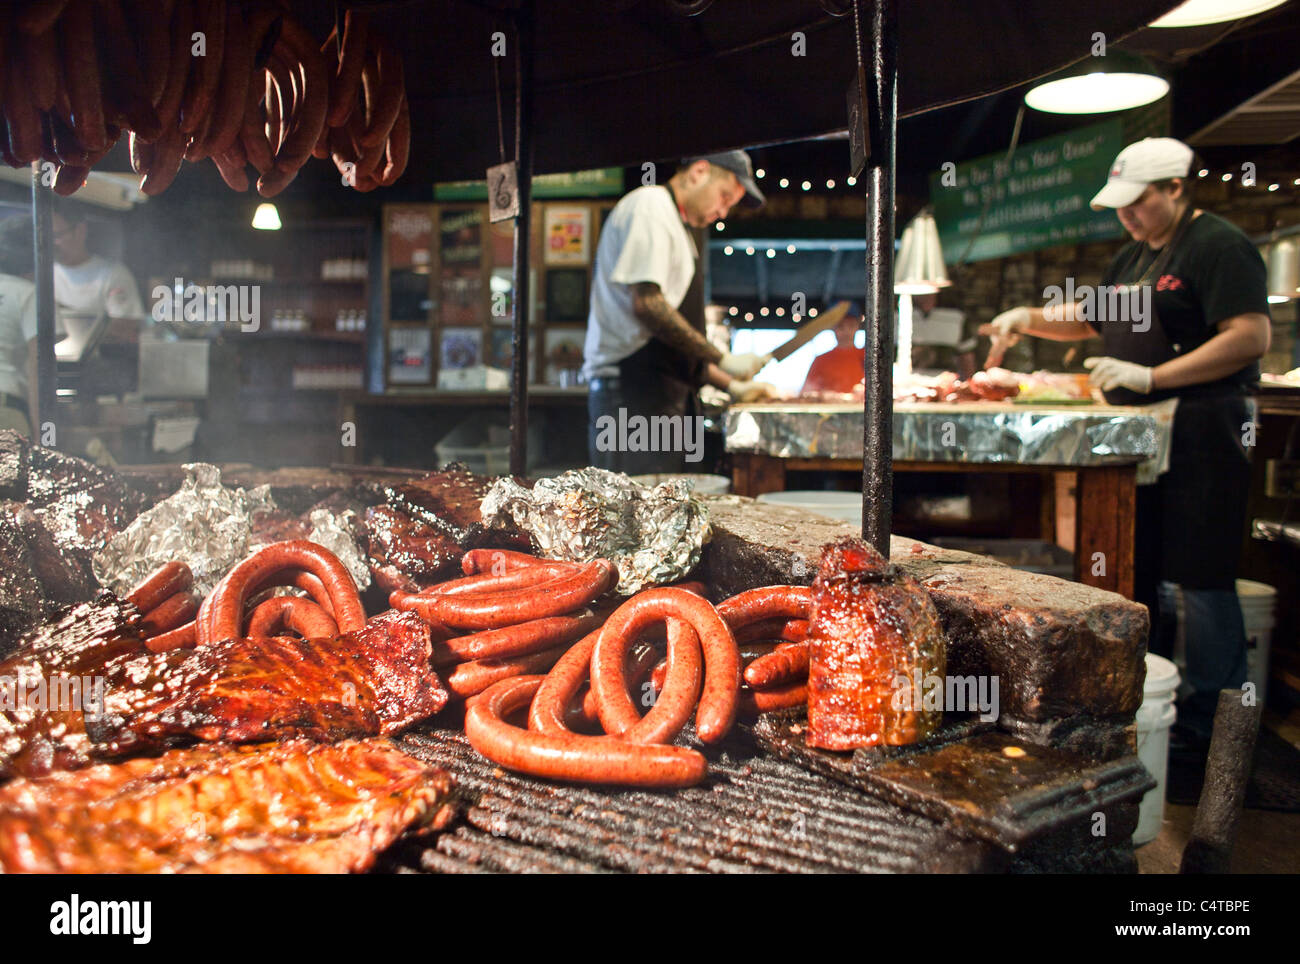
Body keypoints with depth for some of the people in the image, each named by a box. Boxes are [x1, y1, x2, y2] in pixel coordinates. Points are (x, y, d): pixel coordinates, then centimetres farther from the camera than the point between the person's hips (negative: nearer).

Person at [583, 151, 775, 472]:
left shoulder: (674, 224, 27)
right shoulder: (650, 205, -3)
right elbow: (646, 304, -17)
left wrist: (729, 384, 17)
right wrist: (723, 359, -12)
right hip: (631, 385, -10)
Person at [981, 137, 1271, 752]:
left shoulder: (1219, 246, -8)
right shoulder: (1135, 256, 18)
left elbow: (1251, 337, -18)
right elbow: (1092, 319, 29)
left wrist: (1151, 377, -21)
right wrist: (1029, 320, 12)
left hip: (1199, 430, -9)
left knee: (1199, 579, -6)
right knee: (1140, 570, 14)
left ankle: (1212, 721, 6)